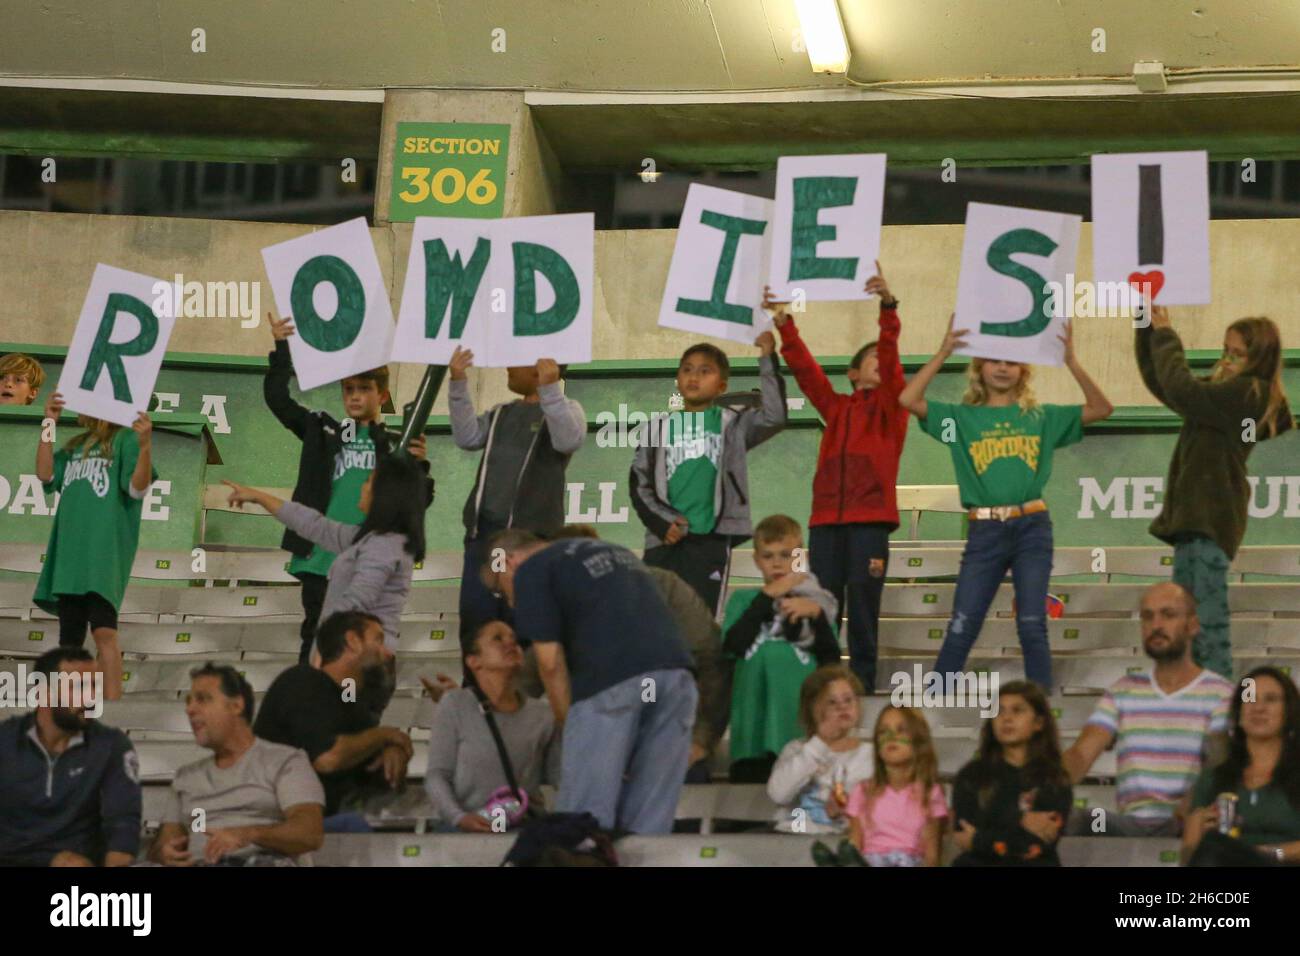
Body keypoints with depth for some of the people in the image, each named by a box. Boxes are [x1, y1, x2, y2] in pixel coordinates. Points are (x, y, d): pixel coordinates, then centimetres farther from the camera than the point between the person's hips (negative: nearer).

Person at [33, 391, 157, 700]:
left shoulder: (126, 439, 1)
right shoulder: (75, 446, 22)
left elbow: (138, 488, -10)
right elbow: (46, 475, 9)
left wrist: (145, 447, -28)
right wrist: (49, 423, 6)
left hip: (105, 552, -7)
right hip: (70, 552, 7)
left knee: (104, 630, -20)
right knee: (69, 639, 7)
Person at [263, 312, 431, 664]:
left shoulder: (395, 446, 7)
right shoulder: (322, 430, 10)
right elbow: (277, 398, 4)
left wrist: (419, 465, -15)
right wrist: (282, 349, -4)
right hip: (322, 557, 1)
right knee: (316, 640, 5)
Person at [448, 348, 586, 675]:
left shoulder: (564, 408, 4)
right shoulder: (501, 413, 21)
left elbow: (569, 440, -17)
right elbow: (468, 437, 5)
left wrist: (550, 389, -28)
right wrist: (458, 385, -4)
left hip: (531, 535, -6)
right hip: (483, 531, 6)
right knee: (475, 620, 5)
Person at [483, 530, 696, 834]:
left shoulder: (532, 571, 11)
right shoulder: (614, 551, 33)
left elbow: (551, 662, 4)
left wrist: (568, 724, 13)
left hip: (610, 682, -6)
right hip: (676, 672, 6)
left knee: (585, 821, 1)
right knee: (650, 822, 10)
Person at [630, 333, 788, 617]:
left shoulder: (730, 424, 8)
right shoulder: (659, 428, 12)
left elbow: (774, 416, -9)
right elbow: (639, 483, 10)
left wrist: (767, 360, -12)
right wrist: (662, 523, -5)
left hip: (711, 540, -2)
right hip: (663, 540, 2)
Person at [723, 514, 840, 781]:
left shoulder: (816, 602, 9)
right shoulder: (744, 599, 10)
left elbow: (832, 660, 0)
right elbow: (733, 645, -8)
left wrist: (817, 615, -12)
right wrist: (767, 598, -7)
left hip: (802, 724, 0)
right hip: (753, 724, 0)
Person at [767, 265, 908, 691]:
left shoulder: (890, 404, 9)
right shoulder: (835, 407, 18)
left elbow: (891, 355, -4)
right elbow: (804, 366, 11)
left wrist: (888, 306, -18)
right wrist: (784, 324, -2)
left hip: (869, 519, -3)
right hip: (827, 517, 3)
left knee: (863, 609, -4)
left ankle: (861, 688, -1)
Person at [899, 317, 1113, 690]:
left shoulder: (1042, 417, 10)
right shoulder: (962, 417, 7)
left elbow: (1101, 409, 5)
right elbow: (908, 400, -5)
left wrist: (1071, 362, -5)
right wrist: (943, 353, -9)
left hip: (1032, 527, 0)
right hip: (985, 530, 0)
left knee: (1032, 626, -1)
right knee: (961, 628, -1)